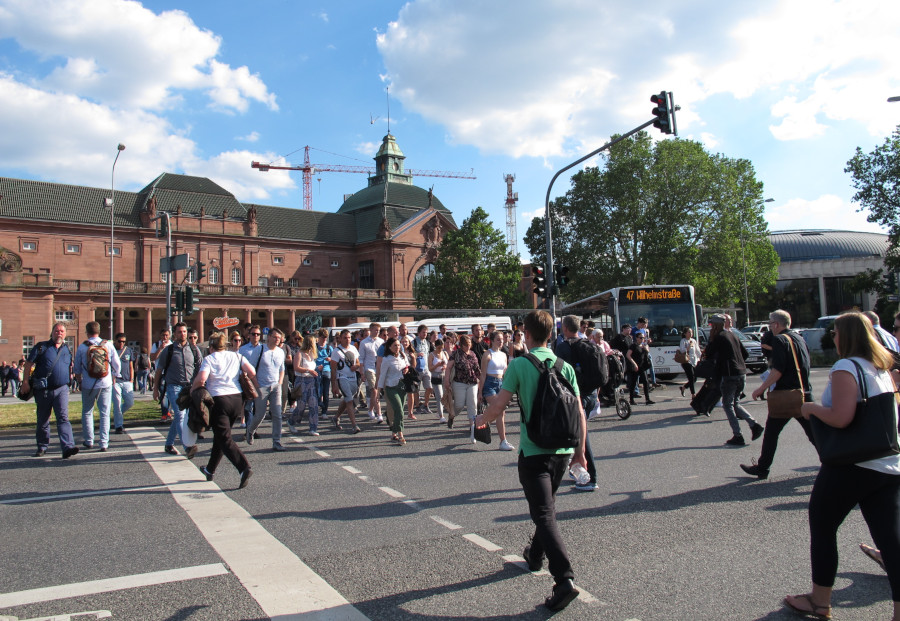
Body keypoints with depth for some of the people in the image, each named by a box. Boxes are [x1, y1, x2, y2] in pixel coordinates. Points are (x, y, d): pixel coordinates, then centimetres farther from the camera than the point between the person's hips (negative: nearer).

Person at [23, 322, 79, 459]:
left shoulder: (67, 350, 11)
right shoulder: (41, 347, 2)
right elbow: (29, 363, -1)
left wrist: (69, 378, 16)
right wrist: (25, 381, -7)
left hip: (61, 389, 1)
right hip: (43, 390, 0)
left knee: (63, 417, -13)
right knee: (42, 420, 12)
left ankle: (67, 447, -24)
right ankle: (42, 446, 29)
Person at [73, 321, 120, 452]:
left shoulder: (82, 347, -5)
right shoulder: (108, 345, -4)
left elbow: (77, 368, 6)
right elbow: (117, 365, 3)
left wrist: (79, 379, 24)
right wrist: (113, 377, 21)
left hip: (88, 386, 0)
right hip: (106, 384, 0)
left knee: (87, 413, 16)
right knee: (105, 414, 5)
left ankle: (89, 441, 21)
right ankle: (104, 443, 3)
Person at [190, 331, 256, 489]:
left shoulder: (209, 359, 0)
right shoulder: (236, 356, 11)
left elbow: (201, 379, -15)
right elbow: (252, 372, -1)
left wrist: (192, 389, 4)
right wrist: (256, 388, 12)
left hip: (219, 399, -5)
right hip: (237, 398, 5)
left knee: (224, 439, -5)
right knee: (220, 435, 21)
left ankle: (244, 467, -25)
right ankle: (210, 470, 35)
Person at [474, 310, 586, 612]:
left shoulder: (519, 365, -9)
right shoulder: (565, 366, 3)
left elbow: (498, 406, -13)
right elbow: (579, 412, 5)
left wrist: (481, 419, 8)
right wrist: (580, 449, 15)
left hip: (533, 451, -5)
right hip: (563, 450, 5)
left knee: (544, 515, -4)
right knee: (547, 505, 24)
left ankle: (565, 579, -15)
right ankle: (536, 554, 42)